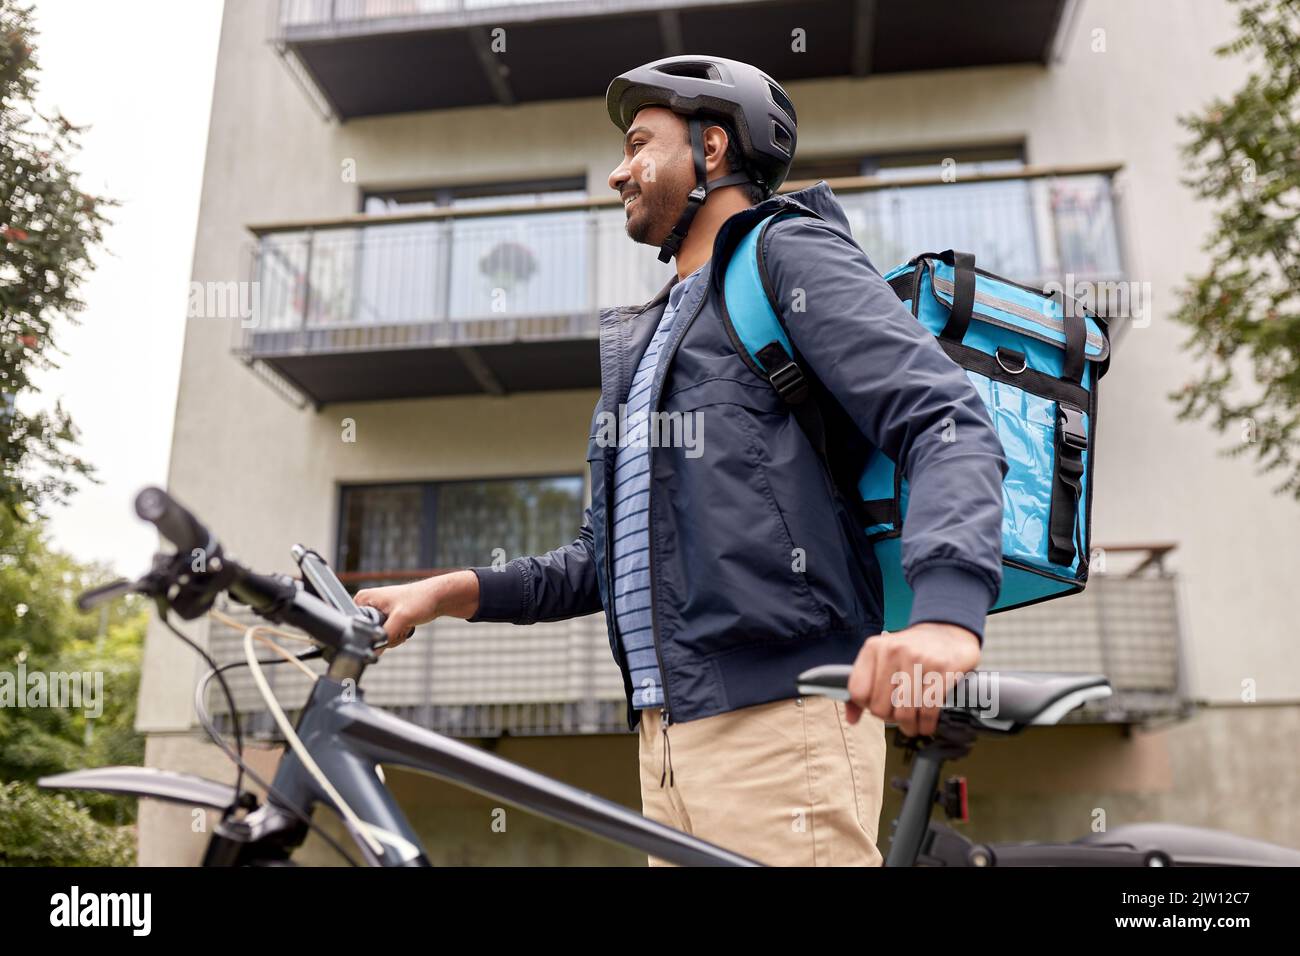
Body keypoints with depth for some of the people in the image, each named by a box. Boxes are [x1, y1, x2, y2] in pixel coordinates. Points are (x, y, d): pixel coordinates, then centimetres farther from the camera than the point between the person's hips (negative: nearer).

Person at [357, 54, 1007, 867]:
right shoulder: (650, 337, 26)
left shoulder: (792, 258, 2)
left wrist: (946, 612, -32)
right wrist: (455, 592, 9)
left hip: (778, 726, -8)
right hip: (671, 737, 8)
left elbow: (951, 425, -13)